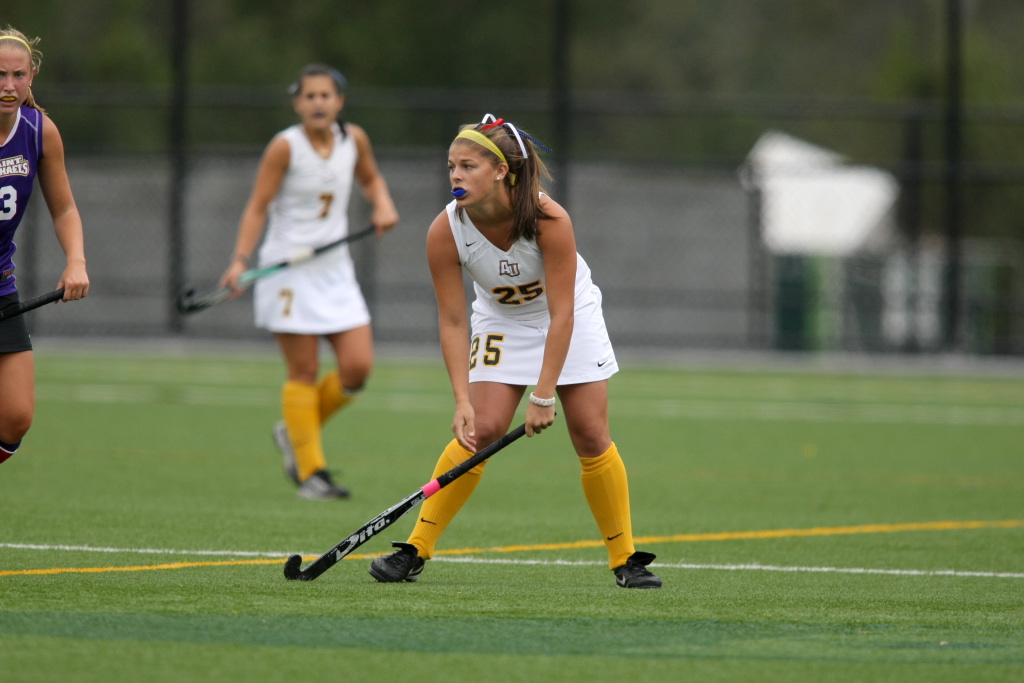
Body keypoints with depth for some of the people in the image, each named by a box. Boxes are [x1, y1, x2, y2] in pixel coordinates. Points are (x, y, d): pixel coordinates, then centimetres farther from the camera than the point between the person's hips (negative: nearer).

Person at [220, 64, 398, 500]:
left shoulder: (354, 139, 2)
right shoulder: (285, 147, -12)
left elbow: (370, 178, 23)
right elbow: (258, 207, -11)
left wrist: (382, 204, 2)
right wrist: (241, 260, -22)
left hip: (335, 270, 5)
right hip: (289, 269, -5)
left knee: (358, 367, -3)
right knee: (304, 373, -3)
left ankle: (295, 431, 20)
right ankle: (311, 472, 5)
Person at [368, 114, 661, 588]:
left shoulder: (548, 220, -33)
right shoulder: (445, 233, -26)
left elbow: (561, 314, -29)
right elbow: (452, 322, -20)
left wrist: (543, 397, -31)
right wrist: (463, 401, -28)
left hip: (570, 318, -1)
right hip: (500, 322, 1)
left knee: (591, 437, -6)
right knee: (480, 430, -14)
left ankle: (624, 558, 7)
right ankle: (415, 551, -8)